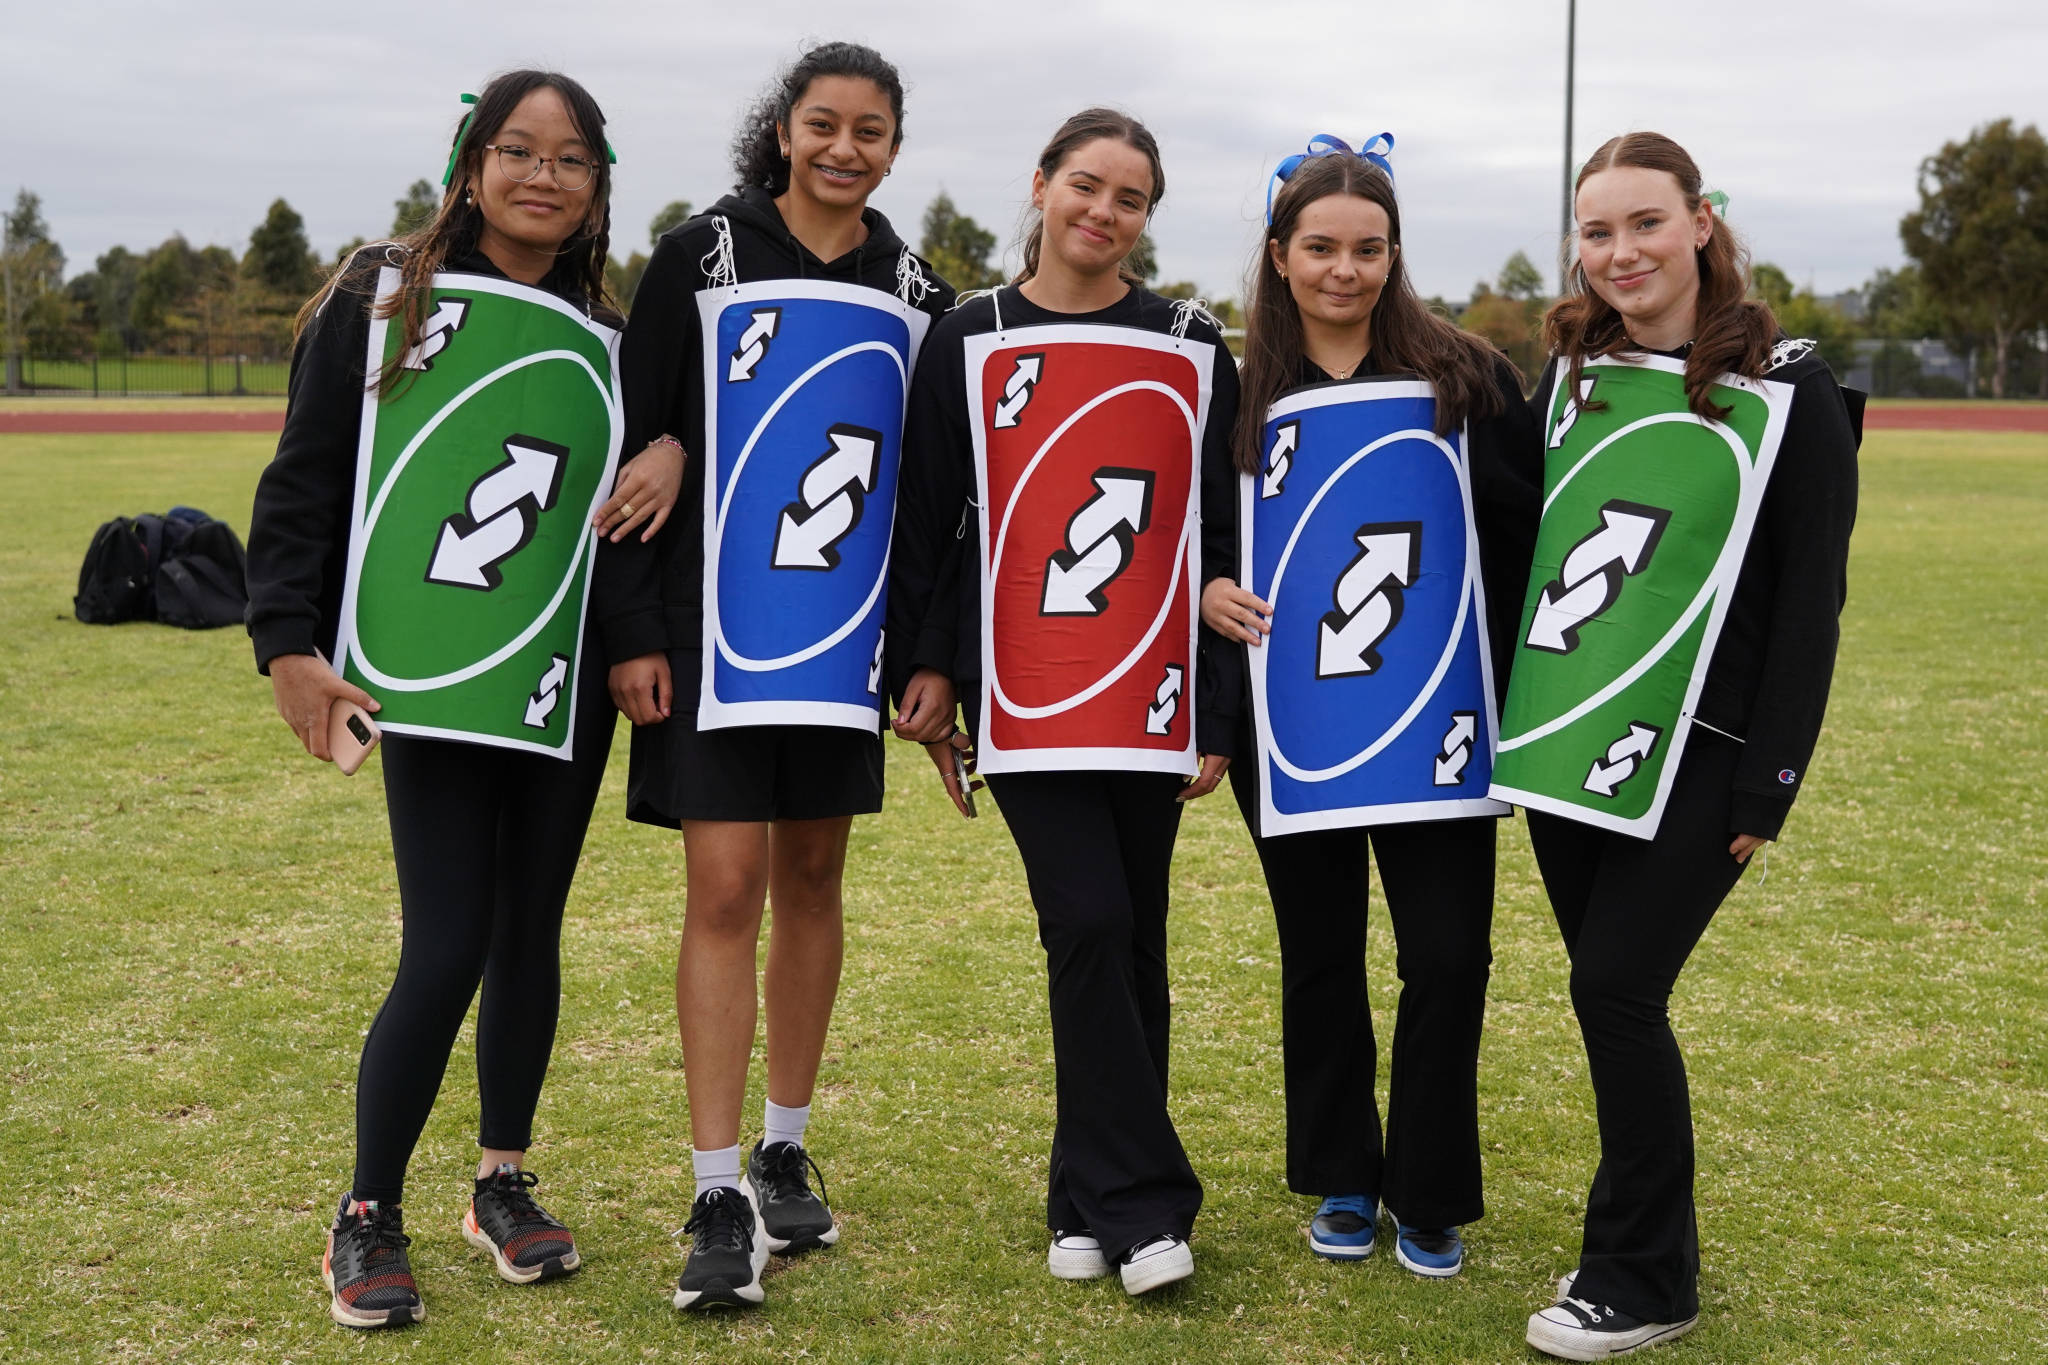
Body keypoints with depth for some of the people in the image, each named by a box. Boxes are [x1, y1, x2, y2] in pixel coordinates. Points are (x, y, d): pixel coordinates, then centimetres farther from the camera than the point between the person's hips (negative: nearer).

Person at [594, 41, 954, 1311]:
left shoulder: (917, 294, 7)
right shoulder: (701, 257, -4)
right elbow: (636, 448, -5)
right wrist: (633, 632, -10)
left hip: (848, 635, 4)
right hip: (715, 632, -3)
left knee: (811, 880, 11)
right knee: (726, 889, -6)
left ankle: (786, 1155, 24)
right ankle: (719, 1198, -1)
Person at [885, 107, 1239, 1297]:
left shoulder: (1193, 352, 7)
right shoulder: (970, 345, 6)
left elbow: (1223, 538, 7)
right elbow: (929, 519, 7)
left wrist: (1216, 713, 3)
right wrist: (928, 666, 0)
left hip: (1150, 697, 2)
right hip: (1025, 698, -2)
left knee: (1133, 939, 6)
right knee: (1090, 924, -10)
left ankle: (1093, 1201, 19)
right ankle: (1142, 1204, -1)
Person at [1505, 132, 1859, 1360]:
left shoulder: (1787, 391, -6)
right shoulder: (1572, 373, 9)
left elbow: (1811, 606, -7)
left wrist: (1769, 786, -10)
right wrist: (1516, 721, 10)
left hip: (1694, 752, -5)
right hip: (1564, 743, 5)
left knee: (1616, 989, -8)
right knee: (1615, 996, 9)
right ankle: (1640, 1243, 25)